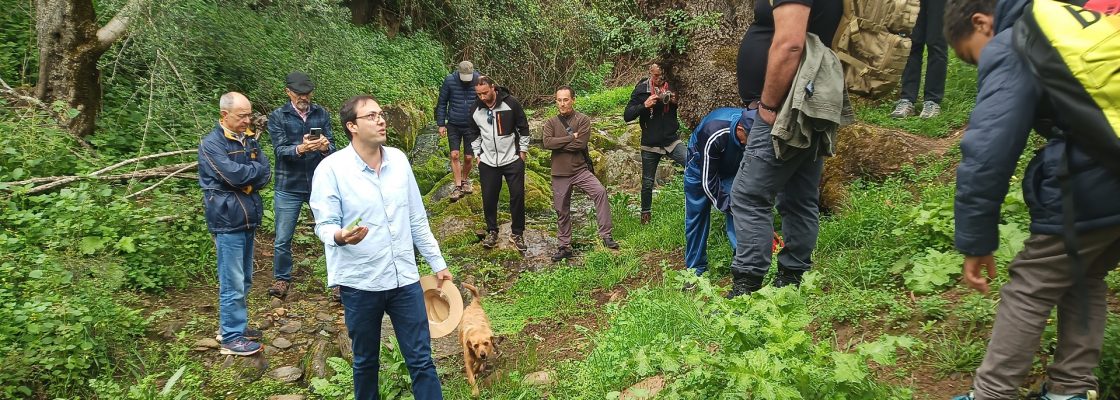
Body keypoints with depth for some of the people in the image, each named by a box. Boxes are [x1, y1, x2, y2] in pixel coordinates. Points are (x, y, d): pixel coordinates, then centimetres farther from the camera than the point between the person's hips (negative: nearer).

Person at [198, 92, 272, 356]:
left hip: (249, 218, 7)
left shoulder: (250, 139, 10)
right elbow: (234, 175, -22)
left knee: (244, 279, 16)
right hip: (228, 222, -7)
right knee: (233, 283, -2)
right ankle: (231, 337, 7)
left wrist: (246, 177, -15)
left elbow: (265, 174, 2)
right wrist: (255, 169, -5)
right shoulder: (211, 144, -11)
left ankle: (235, 324, 30)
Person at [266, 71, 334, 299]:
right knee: (282, 239, 6)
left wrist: (325, 147, -25)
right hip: (288, 188, -1)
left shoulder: (321, 114, 5)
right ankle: (282, 280, 23)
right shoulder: (277, 117, 0)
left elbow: (332, 147, -1)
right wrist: (301, 148, -31)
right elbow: (280, 150, -11)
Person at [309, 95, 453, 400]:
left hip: (405, 278, 3)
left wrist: (437, 263, 13)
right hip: (359, 283, -3)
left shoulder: (398, 160, 3)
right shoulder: (331, 169, -11)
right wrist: (340, 236, -35)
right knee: (366, 361, 16)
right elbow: (324, 225, -12)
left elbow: (417, 219, 9)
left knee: (421, 360, 7)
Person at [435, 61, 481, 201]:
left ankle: (465, 180, 31)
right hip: (453, 125, 0)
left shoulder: (479, 80, -9)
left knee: (469, 157, 6)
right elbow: (442, 103, 0)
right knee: (454, 155, -4)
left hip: (471, 126, 0)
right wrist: (441, 124, -2)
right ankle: (457, 186, 4)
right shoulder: (449, 80, -9)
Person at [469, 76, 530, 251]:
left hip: (512, 159, -2)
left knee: (518, 196, 1)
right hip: (487, 162, 3)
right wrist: (477, 154, 10)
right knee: (488, 198, 6)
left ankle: (517, 233, 16)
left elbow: (523, 127, -2)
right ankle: (492, 232, 24)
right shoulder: (475, 109, -2)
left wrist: (523, 150, -1)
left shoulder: (511, 103, -13)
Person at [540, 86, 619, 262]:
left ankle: (606, 234, -20)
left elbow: (580, 144, -17)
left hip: (580, 170, -2)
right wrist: (571, 137, -16)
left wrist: (558, 144, -11)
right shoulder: (551, 123, 3)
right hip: (560, 174, 2)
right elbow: (546, 142, -15)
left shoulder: (583, 120, -3)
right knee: (562, 211, 10)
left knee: (600, 191, -26)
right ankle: (564, 247, 26)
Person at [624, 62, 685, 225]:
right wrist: (644, 105, -25)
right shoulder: (641, 90, -5)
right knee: (647, 183, 10)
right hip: (650, 145, 0)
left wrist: (676, 102, -16)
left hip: (672, 141, 0)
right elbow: (627, 116, -10)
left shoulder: (672, 87, -1)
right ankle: (645, 215, 30)